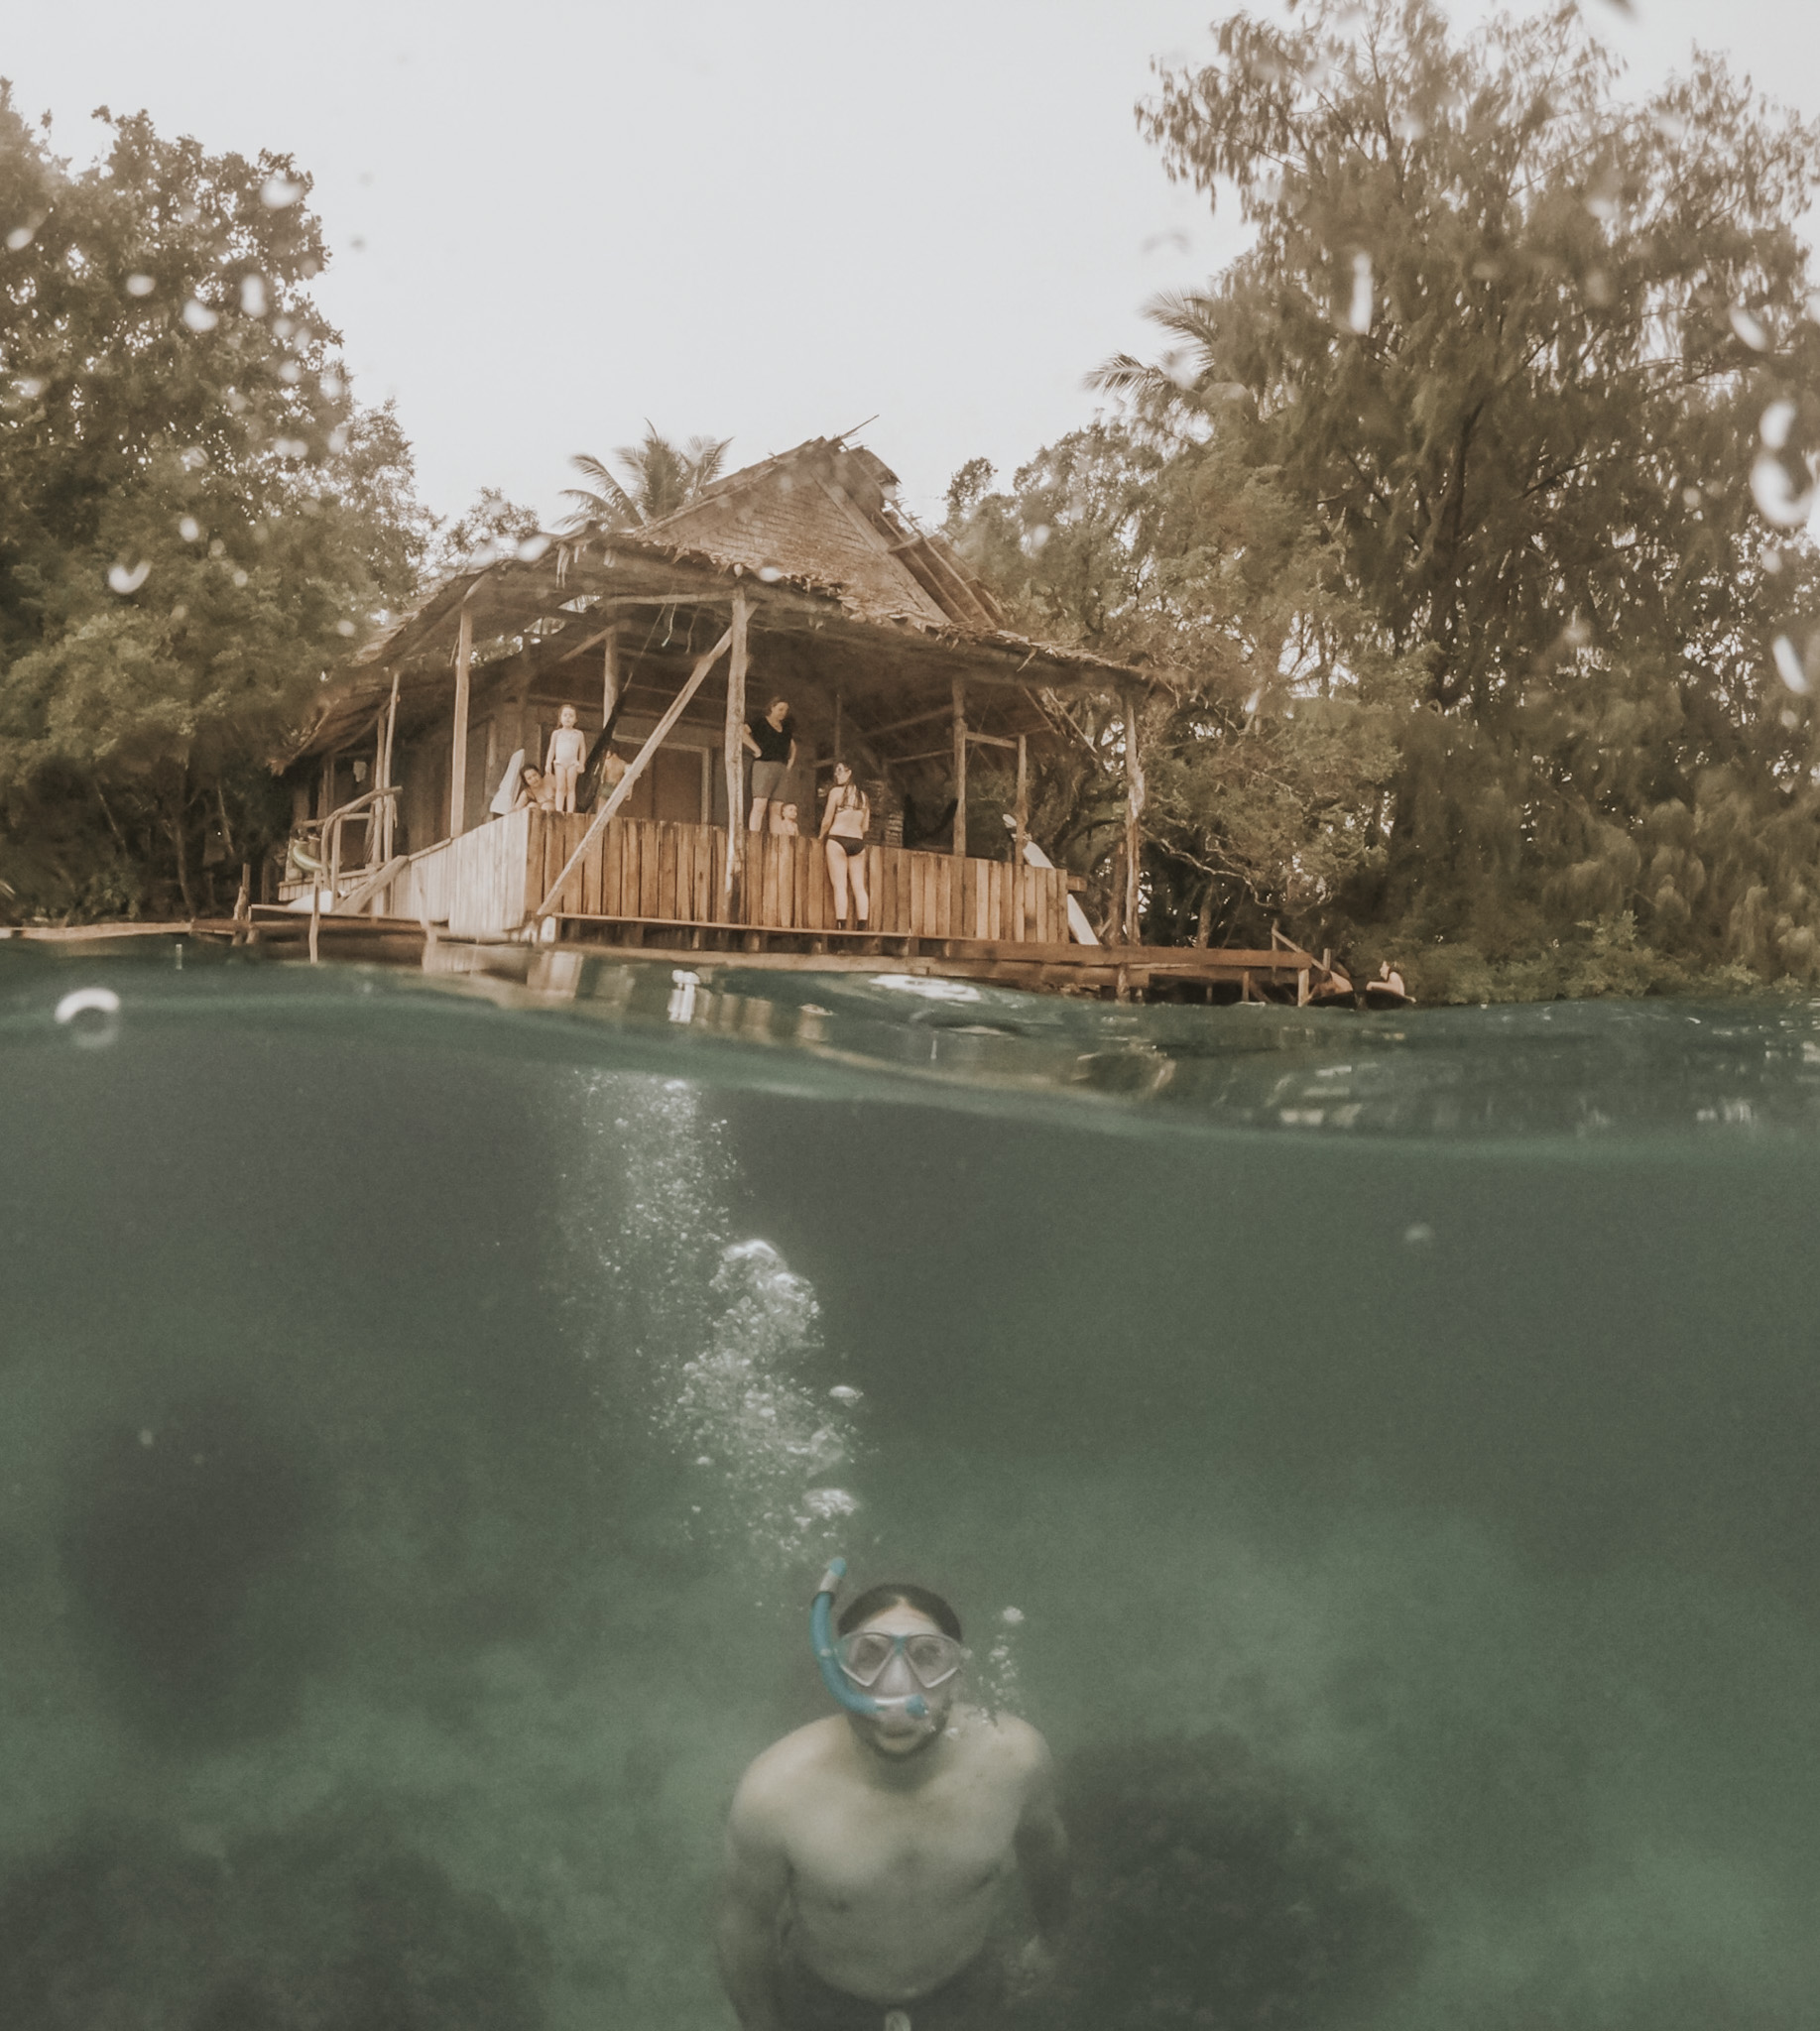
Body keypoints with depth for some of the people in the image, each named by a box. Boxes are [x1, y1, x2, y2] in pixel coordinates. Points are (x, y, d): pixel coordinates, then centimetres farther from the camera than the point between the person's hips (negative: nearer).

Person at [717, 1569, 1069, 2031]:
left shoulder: (1012, 1756, -32)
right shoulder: (774, 1793, -38)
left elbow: (1041, 1842, -8)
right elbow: (744, 1925, -18)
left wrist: (1048, 1935, 10)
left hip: (967, 1983, 2)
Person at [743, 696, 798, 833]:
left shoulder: (785, 728, 22)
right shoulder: (760, 723, 2)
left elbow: (792, 746, 37)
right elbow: (742, 731, -14)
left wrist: (791, 760, 18)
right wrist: (757, 750, -14)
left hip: (782, 769, 7)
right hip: (764, 765, -7)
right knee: (760, 805, -16)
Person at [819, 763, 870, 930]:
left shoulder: (836, 791, -4)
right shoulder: (863, 796, 12)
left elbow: (827, 821, -3)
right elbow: (865, 826, 13)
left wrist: (820, 838, 12)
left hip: (838, 840, -5)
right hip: (858, 842, 5)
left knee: (839, 885, -7)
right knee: (859, 887, 2)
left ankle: (842, 925, -15)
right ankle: (863, 927, -4)